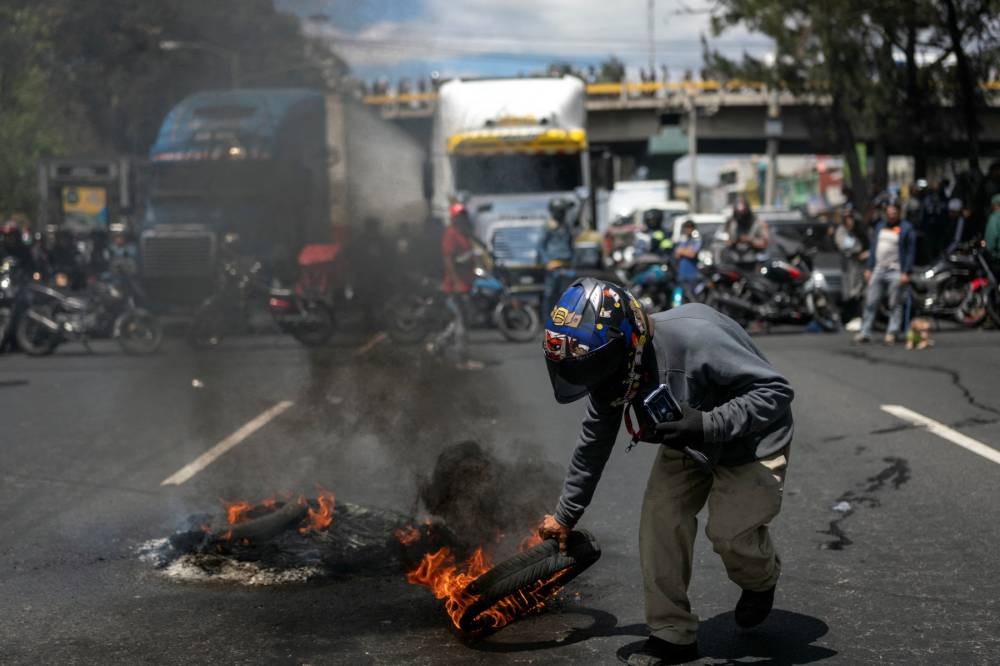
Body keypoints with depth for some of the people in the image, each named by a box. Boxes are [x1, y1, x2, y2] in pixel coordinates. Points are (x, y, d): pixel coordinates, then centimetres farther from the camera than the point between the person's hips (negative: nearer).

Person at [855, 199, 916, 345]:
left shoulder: (906, 228, -2)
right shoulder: (880, 226, 16)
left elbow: (910, 252, -6)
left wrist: (906, 273, -13)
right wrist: (869, 268, 13)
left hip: (896, 272, -5)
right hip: (878, 270, 5)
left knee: (895, 305, -3)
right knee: (870, 303, 3)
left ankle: (892, 333, 0)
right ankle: (865, 332, 5)